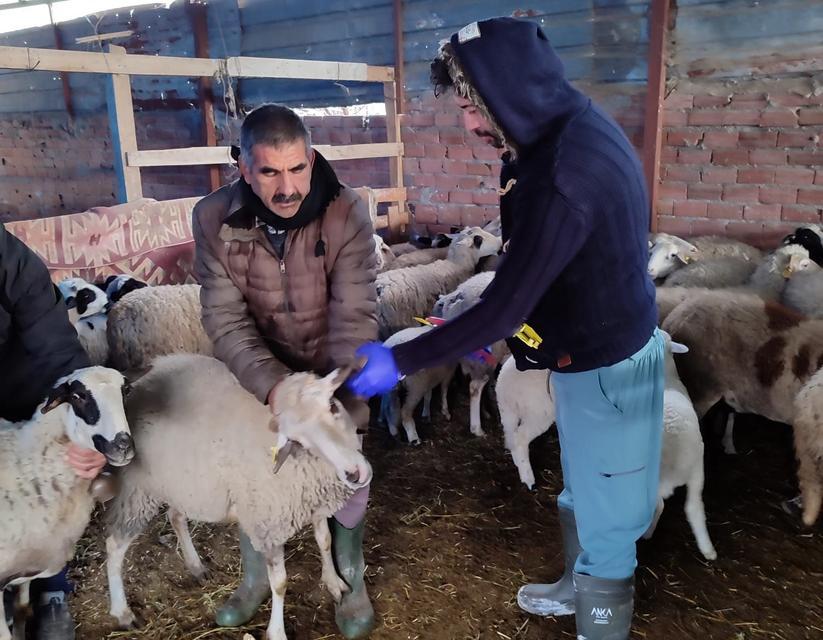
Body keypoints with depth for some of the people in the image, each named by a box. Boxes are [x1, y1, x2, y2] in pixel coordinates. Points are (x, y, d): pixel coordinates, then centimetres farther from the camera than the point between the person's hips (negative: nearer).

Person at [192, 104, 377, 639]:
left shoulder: (347, 213, -24)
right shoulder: (215, 218, -20)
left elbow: (354, 315, -26)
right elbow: (225, 318, -21)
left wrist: (339, 394, -37)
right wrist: (272, 384, -35)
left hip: (333, 369, -1)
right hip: (258, 372, 2)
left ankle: (352, 577, 31)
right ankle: (257, 577, 38)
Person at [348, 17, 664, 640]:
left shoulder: (562, 176, -33)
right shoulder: (575, 128, -1)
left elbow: (506, 305, -28)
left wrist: (400, 362, -20)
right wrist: (487, 327, 11)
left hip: (606, 369, -10)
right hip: (597, 349, 10)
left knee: (603, 516, 13)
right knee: (581, 496, 29)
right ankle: (579, 585, 53)